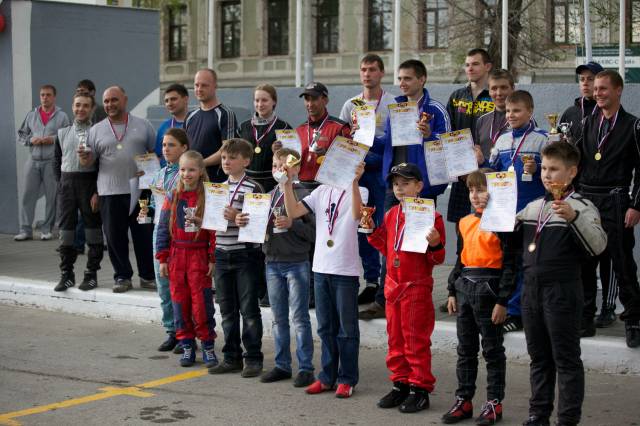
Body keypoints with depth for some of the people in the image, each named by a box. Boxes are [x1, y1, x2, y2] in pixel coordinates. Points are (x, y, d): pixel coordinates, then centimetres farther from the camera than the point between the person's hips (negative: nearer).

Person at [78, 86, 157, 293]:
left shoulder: (143, 126, 7)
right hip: (110, 192, 1)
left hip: (140, 190, -1)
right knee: (115, 236, 3)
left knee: (144, 234, 4)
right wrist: (85, 157, -16)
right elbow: (88, 161, 7)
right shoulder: (96, 130, 8)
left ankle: (148, 276, 15)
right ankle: (122, 277, 14)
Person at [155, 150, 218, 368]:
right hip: (177, 255, 3)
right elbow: (163, 228, 8)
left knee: (202, 302, -3)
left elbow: (214, 230, -4)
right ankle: (187, 346, 16)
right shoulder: (172, 197, 6)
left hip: (199, 256, -3)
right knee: (180, 301, 7)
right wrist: (162, 258, 4)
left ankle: (208, 346, 7)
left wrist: (213, 259, -8)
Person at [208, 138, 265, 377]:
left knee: (249, 309, 0)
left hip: (246, 255, -6)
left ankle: (253, 359, 8)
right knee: (227, 310, 11)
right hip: (223, 254, 6)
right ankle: (232, 358, 20)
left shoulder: (253, 188, -7)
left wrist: (237, 217, -24)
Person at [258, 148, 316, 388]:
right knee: (278, 318, 11)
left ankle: (305, 368, 4)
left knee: (299, 318, -1)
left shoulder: (304, 195, -7)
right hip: (272, 263, 6)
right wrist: (252, 221, -3)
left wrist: (292, 224, -21)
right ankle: (282, 365, 19)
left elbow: (315, 232, -11)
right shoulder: (269, 196, 10)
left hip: (296, 263, -6)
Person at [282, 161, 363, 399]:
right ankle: (327, 377, 22)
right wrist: (288, 183, -10)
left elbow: (357, 213, -27)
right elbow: (293, 212, 1)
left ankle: (347, 379, 12)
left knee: (346, 329, 3)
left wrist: (354, 182, -38)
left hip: (346, 272, -5)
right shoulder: (321, 192, 10)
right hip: (321, 268, 6)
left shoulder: (356, 192, -5)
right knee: (326, 327, 13)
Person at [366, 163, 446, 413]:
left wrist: (435, 243, -28)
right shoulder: (390, 215, 9)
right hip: (393, 286, 7)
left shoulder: (430, 216, -10)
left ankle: (420, 390, 8)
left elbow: (437, 259, -8)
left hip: (417, 287, -7)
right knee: (395, 338, 12)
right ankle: (400, 384, 22)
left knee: (416, 340, -1)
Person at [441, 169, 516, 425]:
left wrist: (502, 301, -15)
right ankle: (464, 401, 20)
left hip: (488, 289, -7)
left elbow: (509, 264, -11)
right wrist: (452, 291, 15)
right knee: (465, 349, 12)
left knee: (492, 350, 3)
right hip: (465, 287, 7)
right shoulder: (465, 223, 11)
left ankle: (494, 403, 11)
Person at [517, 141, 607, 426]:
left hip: (562, 291, -7)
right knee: (538, 356, 15)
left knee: (566, 359, 0)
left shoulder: (581, 208, -8)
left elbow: (598, 245, -22)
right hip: (532, 288, 7)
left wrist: (573, 217, -35)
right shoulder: (533, 207, 12)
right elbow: (515, 239, 23)